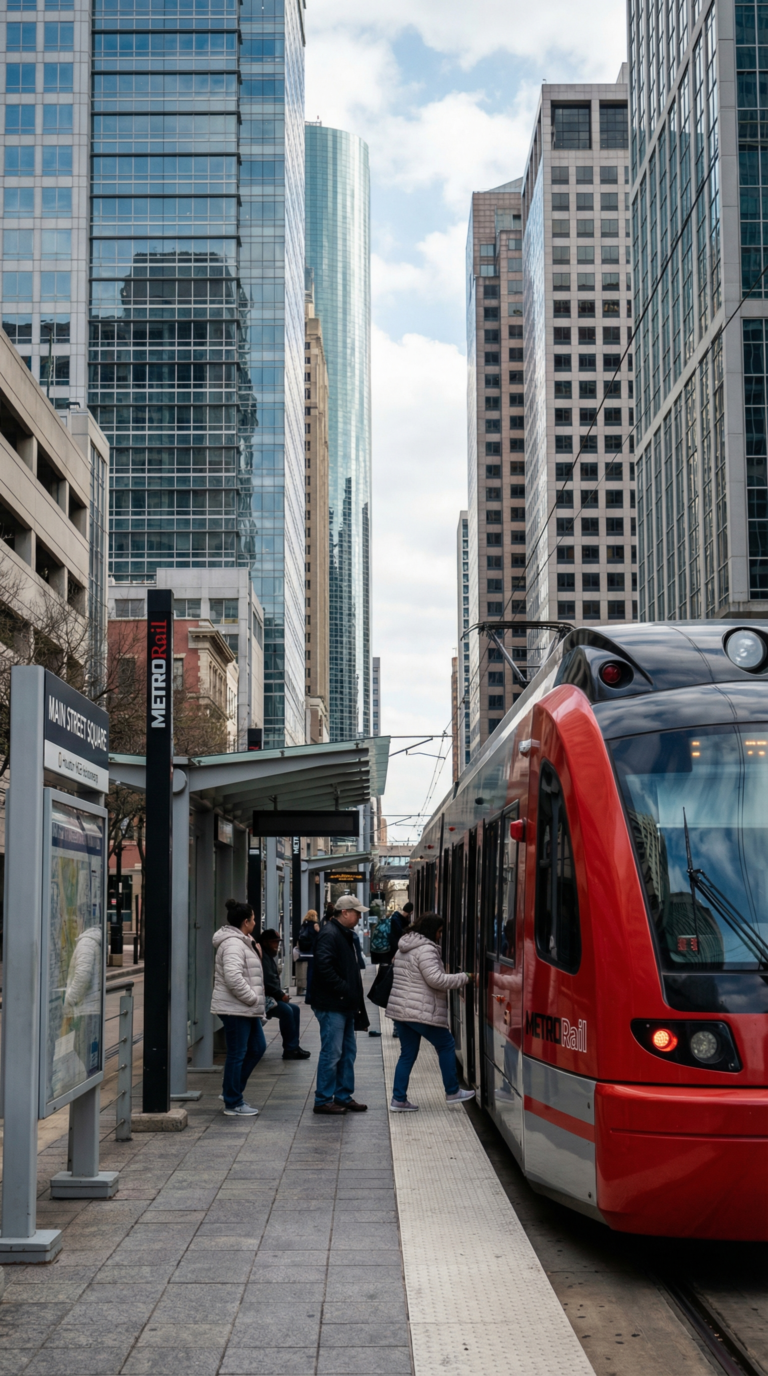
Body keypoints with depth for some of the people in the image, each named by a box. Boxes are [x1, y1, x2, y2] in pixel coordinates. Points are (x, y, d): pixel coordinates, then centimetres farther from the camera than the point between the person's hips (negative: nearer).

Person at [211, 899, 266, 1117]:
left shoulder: (241, 941, 17)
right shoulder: (233, 944, -18)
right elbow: (233, 976, -30)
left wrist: (256, 999, 18)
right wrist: (252, 998, -22)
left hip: (246, 1009, 11)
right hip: (235, 1009, -11)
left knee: (257, 1047, 16)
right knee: (237, 1054, -3)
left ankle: (232, 1092, 24)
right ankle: (233, 1104, 6)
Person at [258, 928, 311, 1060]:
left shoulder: (269, 957, 20)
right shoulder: (262, 957, -15)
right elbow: (267, 981, -23)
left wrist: (282, 993, 6)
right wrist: (281, 995, -14)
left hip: (272, 997, 11)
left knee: (295, 1009, 8)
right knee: (286, 1010, -25)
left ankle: (294, 1046, 3)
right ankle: (289, 1049, -20)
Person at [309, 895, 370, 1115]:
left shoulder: (344, 935, 18)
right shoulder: (330, 934, -14)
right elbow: (324, 965, -26)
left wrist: (355, 1000, 15)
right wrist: (343, 989, -21)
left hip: (344, 1006, 10)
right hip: (332, 1005, -10)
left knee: (348, 1052, 14)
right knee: (331, 1053, -6)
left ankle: (344, 1097, 21)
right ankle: (323, 1100, 1)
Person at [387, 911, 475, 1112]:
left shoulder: (404, 949, 18)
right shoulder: (426, 950, -14)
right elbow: (436, 979, -21)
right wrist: (464, 978, -12)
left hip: (400, 1010, 9)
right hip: (420, 1012, -9)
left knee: (407, 1054, 12)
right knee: (446, 1045, 7)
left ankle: (399, 1099, 7)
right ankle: (452, 1092, 15)